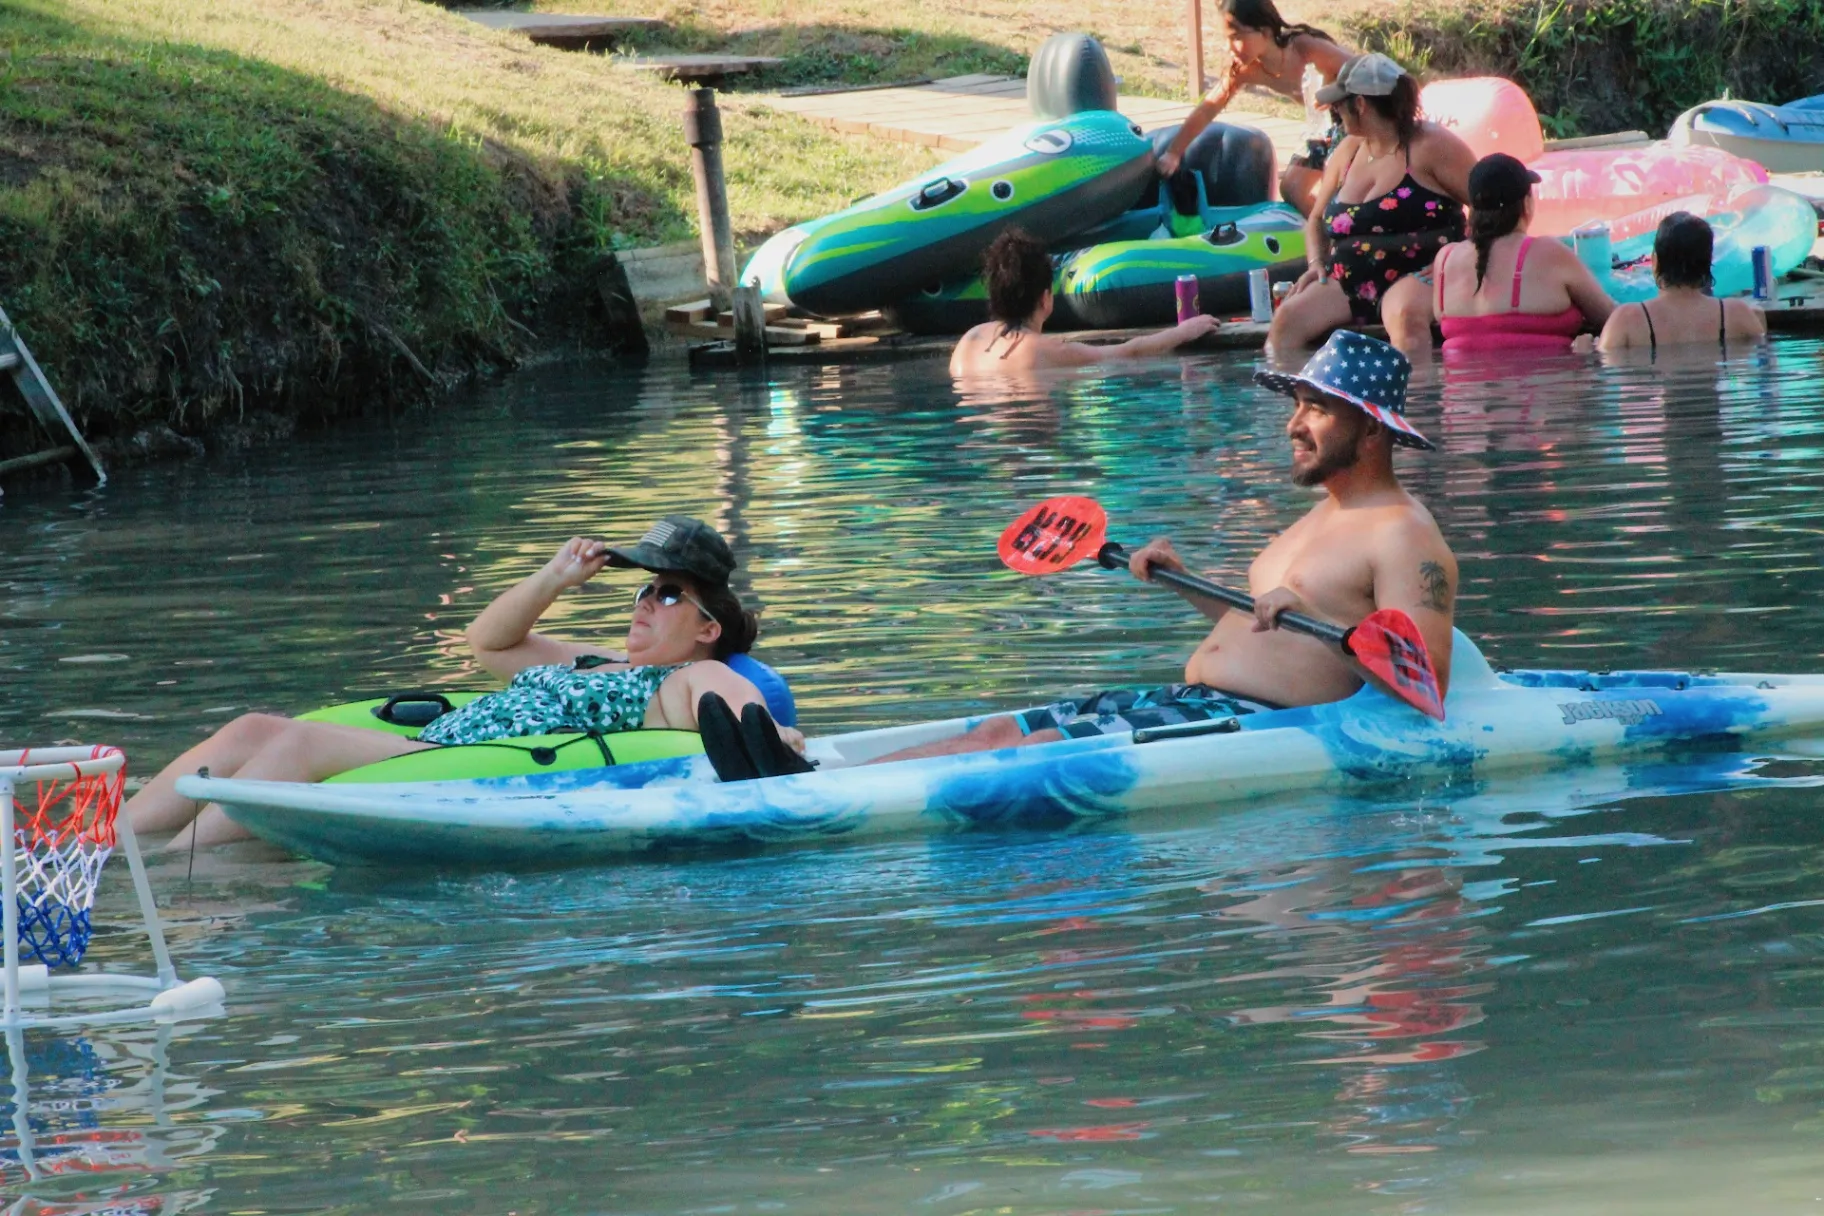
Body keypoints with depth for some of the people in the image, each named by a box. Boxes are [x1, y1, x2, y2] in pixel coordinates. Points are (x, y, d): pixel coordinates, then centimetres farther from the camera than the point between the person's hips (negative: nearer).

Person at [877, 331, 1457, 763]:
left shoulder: (1404, 536, -7)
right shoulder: (1323, 517, 24)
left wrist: (1318, 621, -28)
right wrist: (1186, 583, 20)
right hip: (1195, 699, 10)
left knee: (1035, 749, -23)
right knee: (996, 733, -3)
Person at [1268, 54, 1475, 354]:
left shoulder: (1430, 146, -3)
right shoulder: (1348, 151, 17)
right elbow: (1317, 219, 27)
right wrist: (1316, 263, 8)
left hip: (1418, 276, -6)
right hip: (1349, 282, 6)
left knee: (1405, 315, -40)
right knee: (1288, 318, -20)